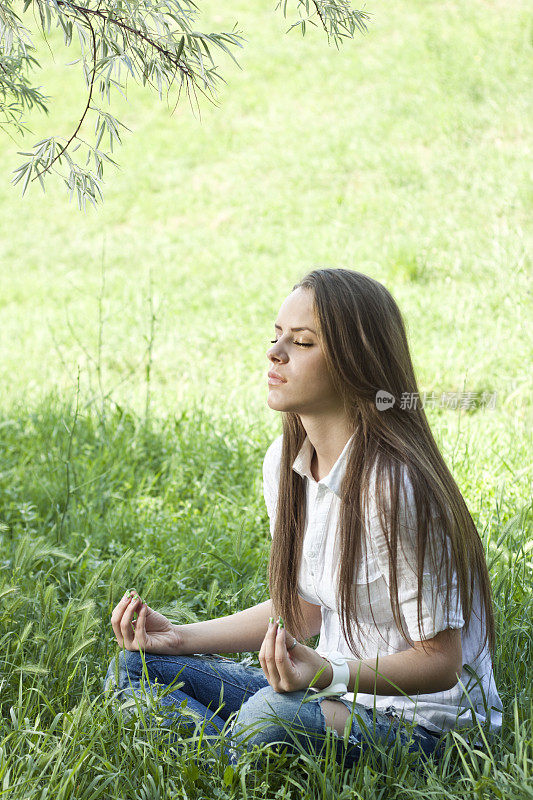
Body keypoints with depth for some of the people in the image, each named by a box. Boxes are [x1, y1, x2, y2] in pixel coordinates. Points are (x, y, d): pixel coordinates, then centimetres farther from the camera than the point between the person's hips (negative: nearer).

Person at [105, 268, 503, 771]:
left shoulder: (393, 488, -24)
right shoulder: (284, 464, 1)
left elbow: (440, 661, -18)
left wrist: (329, 674, -34)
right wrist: (180, 637, 5)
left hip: (426, 723, -8)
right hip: (336, 690, 8)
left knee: (272, 715, -37)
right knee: (134, 670, 1)